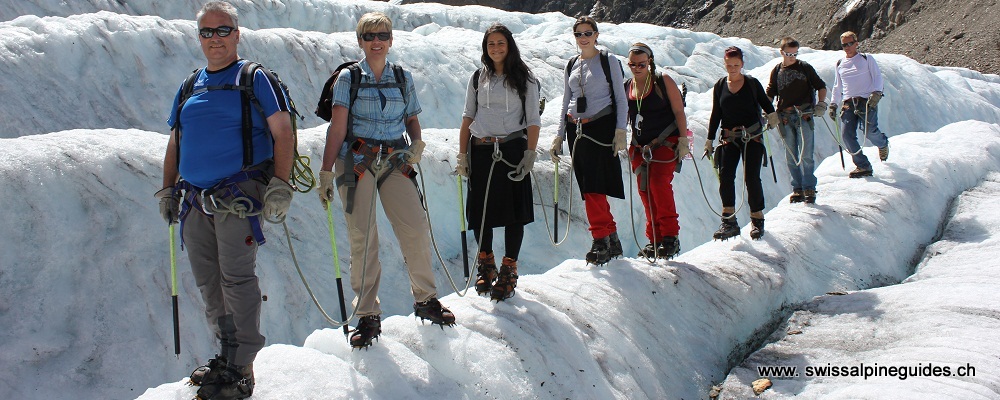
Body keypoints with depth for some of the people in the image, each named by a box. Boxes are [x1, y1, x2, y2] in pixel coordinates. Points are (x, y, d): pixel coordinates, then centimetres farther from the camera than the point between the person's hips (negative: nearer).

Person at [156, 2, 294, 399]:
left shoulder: (255, 78, 0)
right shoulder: (189, 87, 17)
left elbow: (283, 133, -5)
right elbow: (175, 143, 23)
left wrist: (279, 185, -13)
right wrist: (167, 190, 16)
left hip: (238, 195, -6)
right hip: (196, 200, 6)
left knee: (236, 277, -9)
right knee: (208, 281, 8)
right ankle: (227, 354, 20)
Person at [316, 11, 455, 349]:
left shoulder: (403, 78, 10)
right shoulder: (348, 78, 2)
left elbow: (411, 119, 18)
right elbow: (338, 127, -5)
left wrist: (416, 143, -4)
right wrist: (325, 173, -10)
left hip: (394, 162, 2)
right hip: (356, 161, -2)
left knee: (416, 229, -7)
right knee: (362, 237, -3)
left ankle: (425, 300, 14)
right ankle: (368, 317, 6)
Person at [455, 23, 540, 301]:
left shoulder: (524, 79, 4)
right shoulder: (478, 78, 12)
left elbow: (533, 121, 1)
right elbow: (468, 117, 12)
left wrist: (530, 154, -10)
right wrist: (462, 155, 6)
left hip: (512, 150, -2)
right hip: (481, 151, 3)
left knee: (513, 211, 0)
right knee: (480, 212, 4)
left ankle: (508, 272, 11)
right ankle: (486, 265, 24)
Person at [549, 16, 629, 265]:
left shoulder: (608, 61, 3)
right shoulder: (571, 66, 16)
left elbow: (621, 98, 0)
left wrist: (621, 130, -10)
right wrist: (560, 136, 14)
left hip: (601, 127, -5)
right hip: (576, 130, 5)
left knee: (593, 187, -15)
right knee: (589, 188, 1)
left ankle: (601, 241, -10)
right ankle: (612, 242, 8)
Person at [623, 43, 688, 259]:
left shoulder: (663, 82, -2)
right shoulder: (626, 87, 11)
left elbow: (679, 111, -3)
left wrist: (683, 140, -10)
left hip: (666, 142, -5)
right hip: (640, 147, 5)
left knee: (659, 182, -22)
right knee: (645, 191, 2)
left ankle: (670, 236, -17)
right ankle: (654, 240, 11)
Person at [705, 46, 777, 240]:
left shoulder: (752, 83, 1)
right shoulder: (720, 86, 9)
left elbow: (764, 101, 12)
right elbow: (716, 114, 13)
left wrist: (772, 113, -8)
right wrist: (710, 140, 11)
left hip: (752, 137, -2)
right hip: (729, 138, 2)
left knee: (751, 178, -5)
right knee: (725, 175, -13)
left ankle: (757, 220, 9)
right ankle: (729, 222, -12)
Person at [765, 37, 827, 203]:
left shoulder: (805, 67, 5)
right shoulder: (777, 71, 11)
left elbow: (821, 86, 11)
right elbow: (769, 94, 18)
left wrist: (821, 103, -5)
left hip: (804, 116, -3)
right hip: (785, 118, 3)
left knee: (806, 155, -8)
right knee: (790, 156, 5)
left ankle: (809, 189, -2)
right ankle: (797, 188, 14)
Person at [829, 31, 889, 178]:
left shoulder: (866, 59, 8)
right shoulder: (840, 64, 20)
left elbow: (877, 77, 2)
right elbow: (837, 87, 26)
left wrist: (876, 93, -14)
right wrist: (833, 104, 16)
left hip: (867, 101, -4)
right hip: (848, 104, 4)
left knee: (869, 131, -19)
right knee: (847, 135, -13)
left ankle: (882, 143, 20)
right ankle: (863, 166, -6)